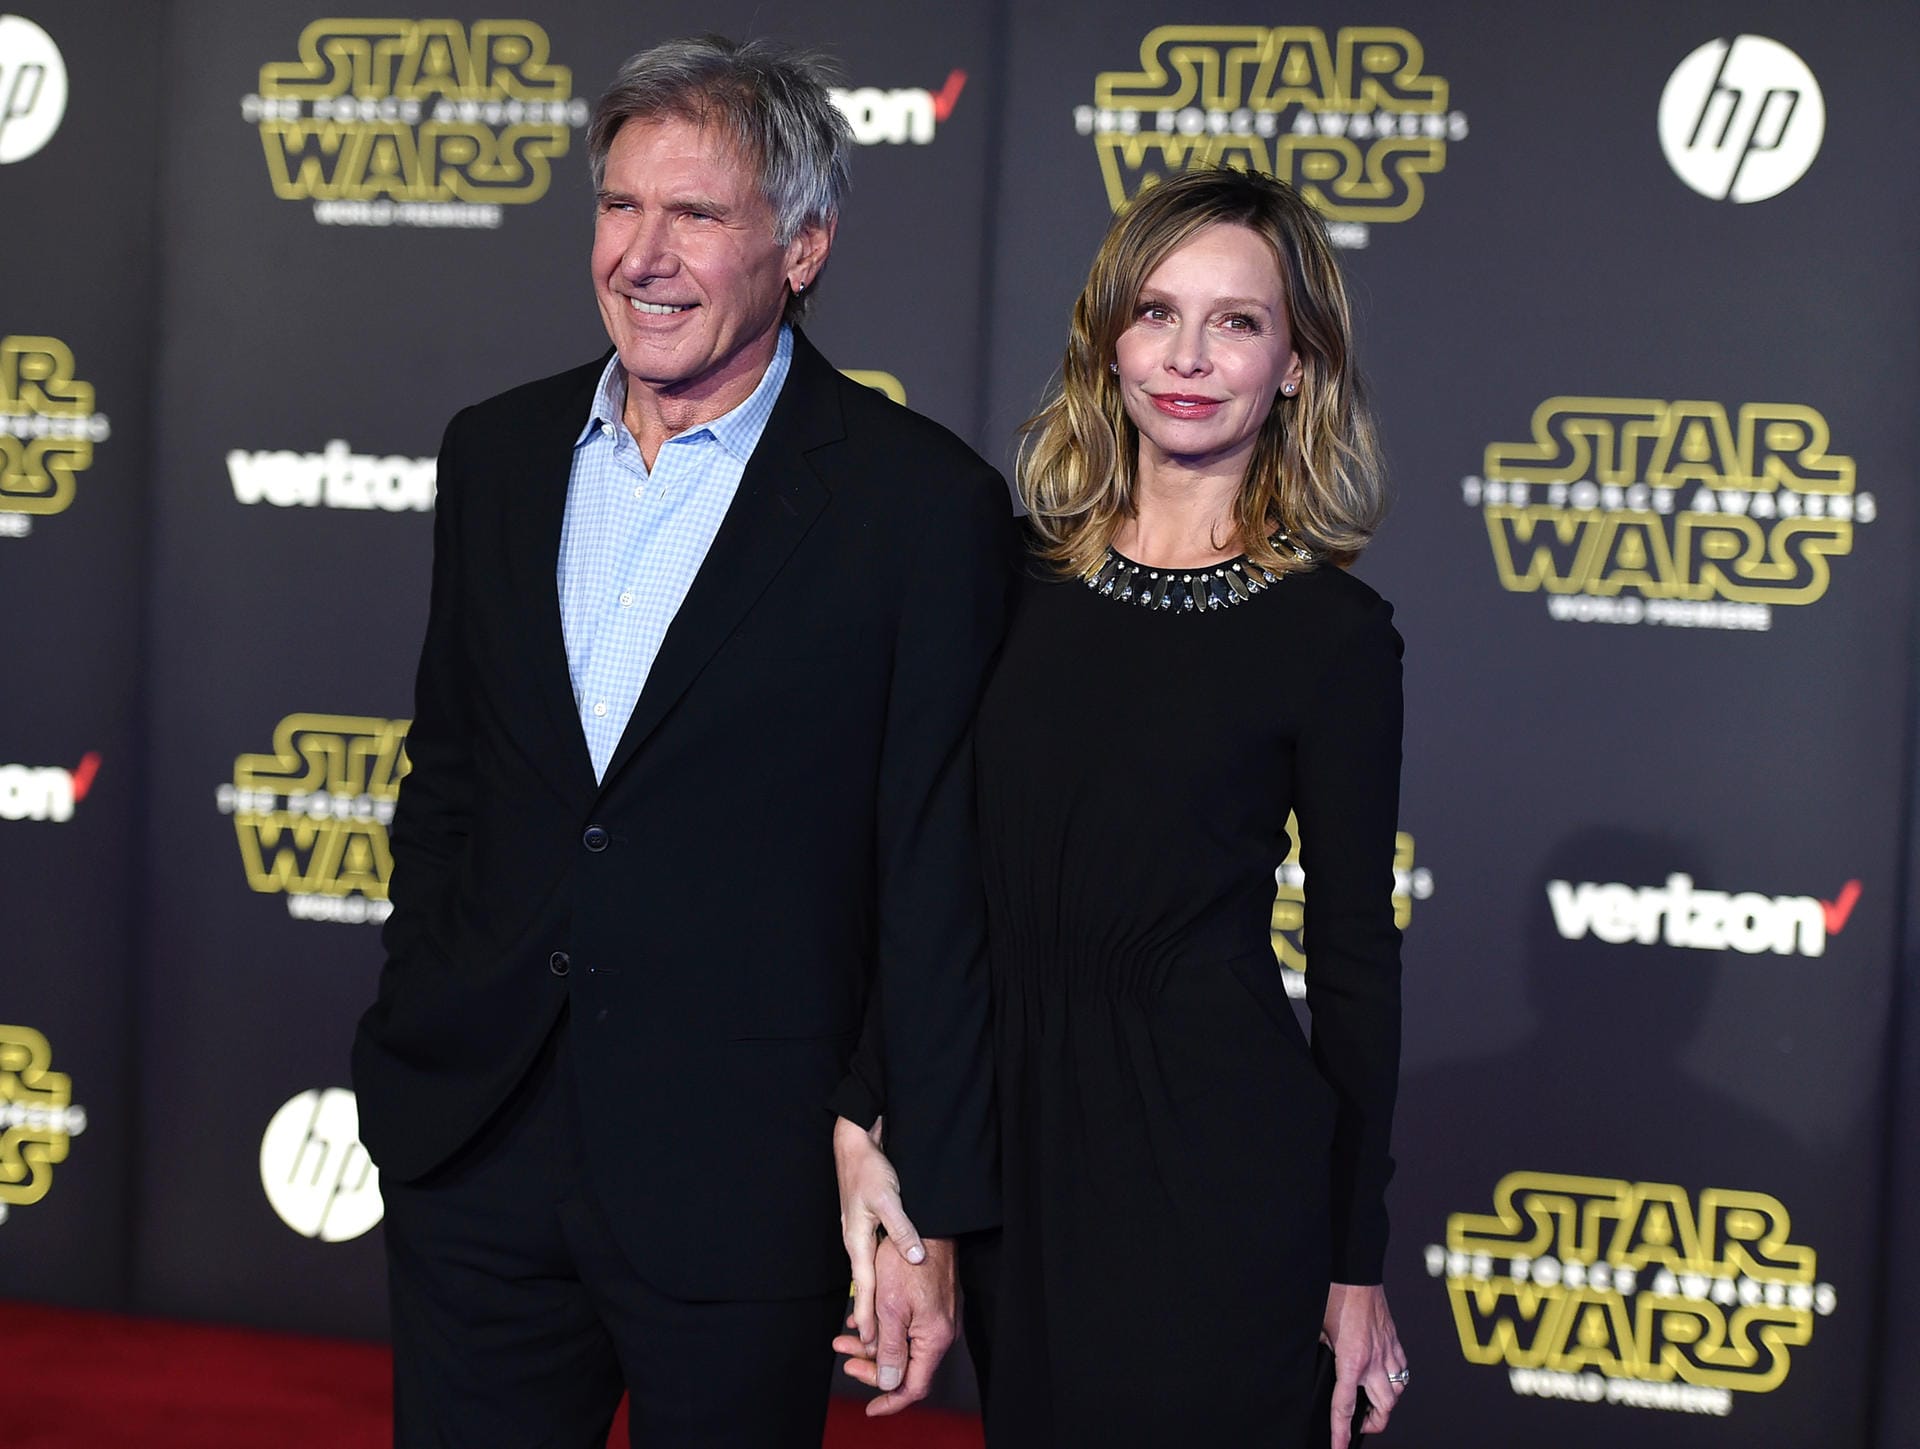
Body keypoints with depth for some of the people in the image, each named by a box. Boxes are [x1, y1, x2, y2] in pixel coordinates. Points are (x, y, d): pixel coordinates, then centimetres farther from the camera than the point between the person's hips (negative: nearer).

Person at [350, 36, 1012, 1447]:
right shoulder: (499, 452, 8)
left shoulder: (925, 505, -9)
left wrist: (925, 1200, -10)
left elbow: (943, 889, -10)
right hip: (475, 1155, 4)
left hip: (742, 1185, -4)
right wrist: (413, 1051, 12)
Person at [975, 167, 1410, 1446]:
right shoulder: (1028, 583, 4)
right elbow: (986, 883, 9)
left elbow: (1354, 953, -3)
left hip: (1213, 1161, -4)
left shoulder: (1331, 632, -7)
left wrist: (1357, 1262, -2)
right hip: (1020, 1135, 4)